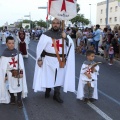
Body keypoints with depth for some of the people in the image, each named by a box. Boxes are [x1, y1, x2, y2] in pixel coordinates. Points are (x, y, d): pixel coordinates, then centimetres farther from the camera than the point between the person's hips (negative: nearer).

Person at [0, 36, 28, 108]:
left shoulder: (17, 53, -3)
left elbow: (21, 63, 0)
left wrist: (21, 72, -6)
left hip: (18, 73, 1)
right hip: (9, 73, -1)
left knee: (19, 86, -1)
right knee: (10, 87, 9)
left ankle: (19, 101, 9)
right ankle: (12, 99, 30)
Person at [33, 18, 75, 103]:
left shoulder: (64, 34, 6)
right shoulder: (46, 35, -5)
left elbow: (71, 45, -2)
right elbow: (40, 47, -6)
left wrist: (66, 38, -19)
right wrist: (39, 59, -10)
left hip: (60, 60, 3)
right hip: (49, 59, -3)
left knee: (59, 77, 6)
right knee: (48, 76, 10)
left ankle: (57, 95, 17)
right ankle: (47, 91, 33)